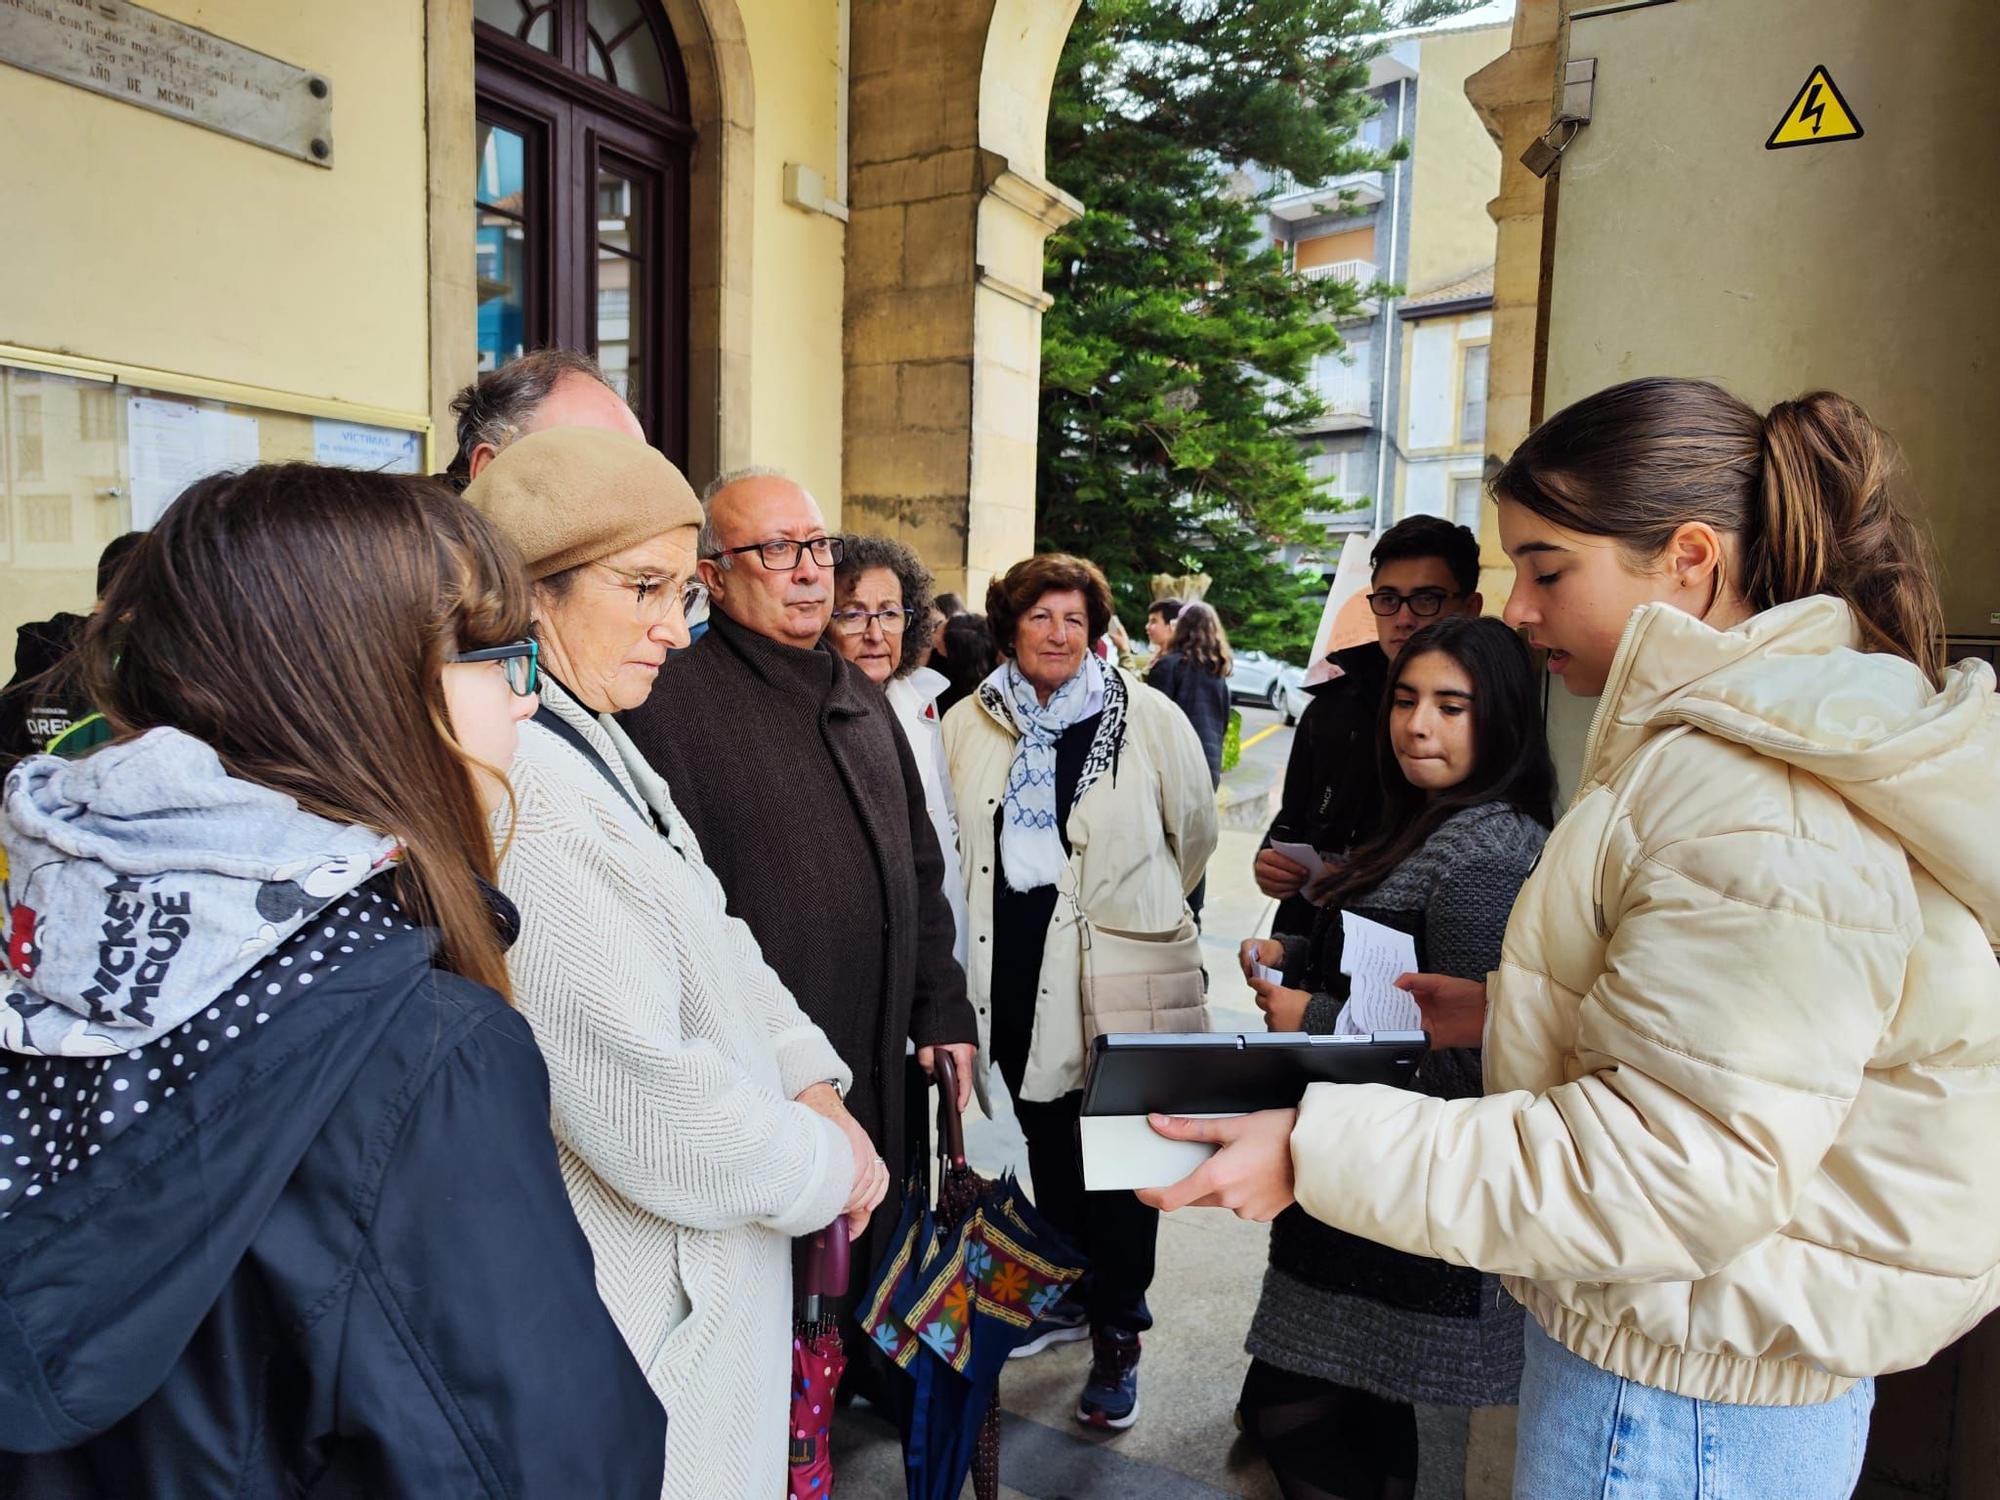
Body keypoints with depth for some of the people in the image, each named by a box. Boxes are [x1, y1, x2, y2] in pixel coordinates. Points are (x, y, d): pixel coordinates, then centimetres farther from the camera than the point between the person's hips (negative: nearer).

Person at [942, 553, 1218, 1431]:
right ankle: (1072, 1295, 41)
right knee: (1046, 1139, 19)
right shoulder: (967, 725, 1)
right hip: (1017, 972, 4)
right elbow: (955, 842, 14)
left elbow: (1195, 833, 4)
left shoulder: (1149, 719, -8)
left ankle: (1116, 1338, 24)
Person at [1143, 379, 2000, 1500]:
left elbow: (1677, 1169, -30)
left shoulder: (1760, 803, -26)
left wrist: (1321, 1152, -30)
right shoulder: (1766, 736, 8)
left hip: (1680, 1401, -9)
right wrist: (1505, 1010, 7)